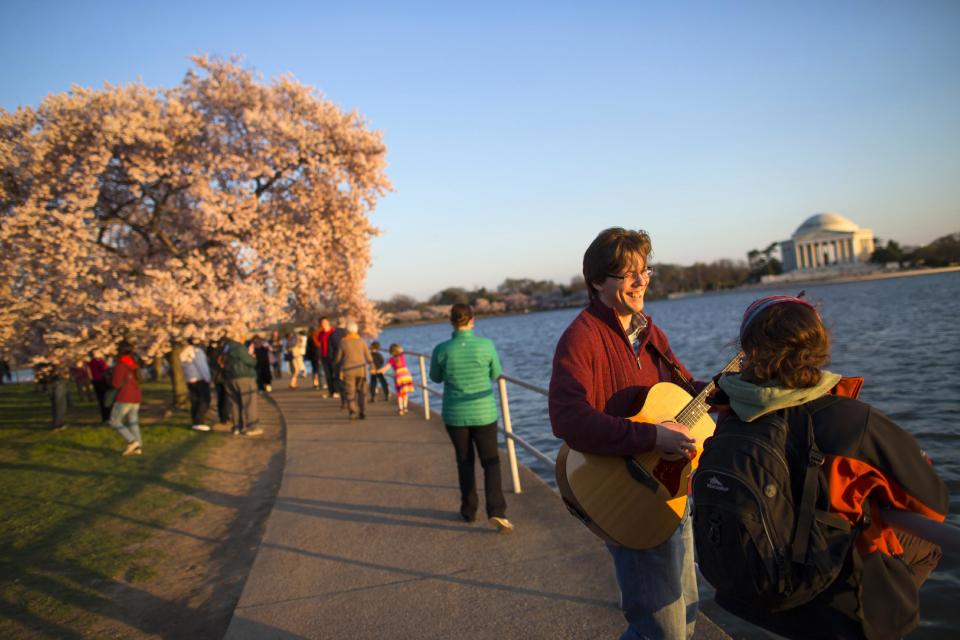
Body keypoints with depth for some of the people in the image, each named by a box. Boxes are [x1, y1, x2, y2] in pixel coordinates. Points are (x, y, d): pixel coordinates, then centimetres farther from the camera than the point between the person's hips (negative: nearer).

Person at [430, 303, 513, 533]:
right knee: (490, 461, 9)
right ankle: (496, 511, -6)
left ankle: (469, 510, 27)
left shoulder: (442, 349, -12)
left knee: (464, 462, 18)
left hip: (455, 415, 1)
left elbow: (435, 378, 5)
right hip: (484, 413, -1)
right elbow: (496, 374, 3)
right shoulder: (486, 345, -12)